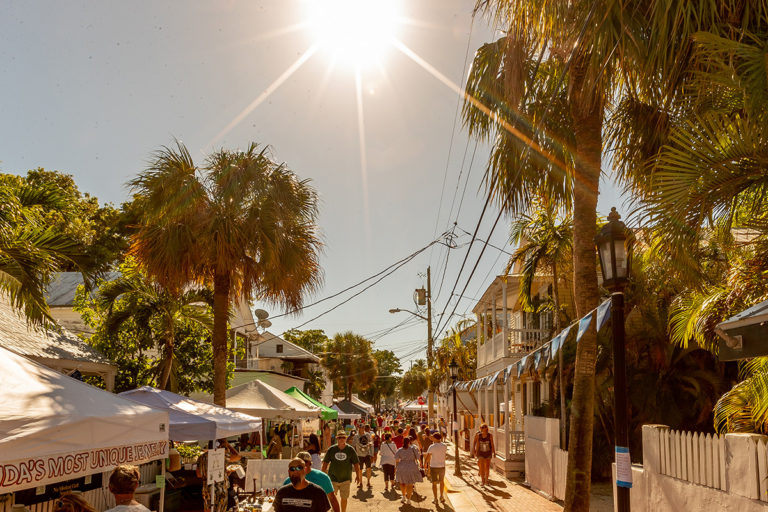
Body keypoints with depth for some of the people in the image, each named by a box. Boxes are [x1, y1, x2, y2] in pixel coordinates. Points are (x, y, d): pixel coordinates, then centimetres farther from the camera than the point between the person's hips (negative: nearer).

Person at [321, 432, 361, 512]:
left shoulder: (350, 450, -3)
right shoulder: (331, 449, -1)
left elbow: (356, 463, 1)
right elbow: (325, 462, 6)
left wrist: (358, 475, -2)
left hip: (346, 479, -1)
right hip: (333, 478, 1)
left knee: (344, 498, 5)